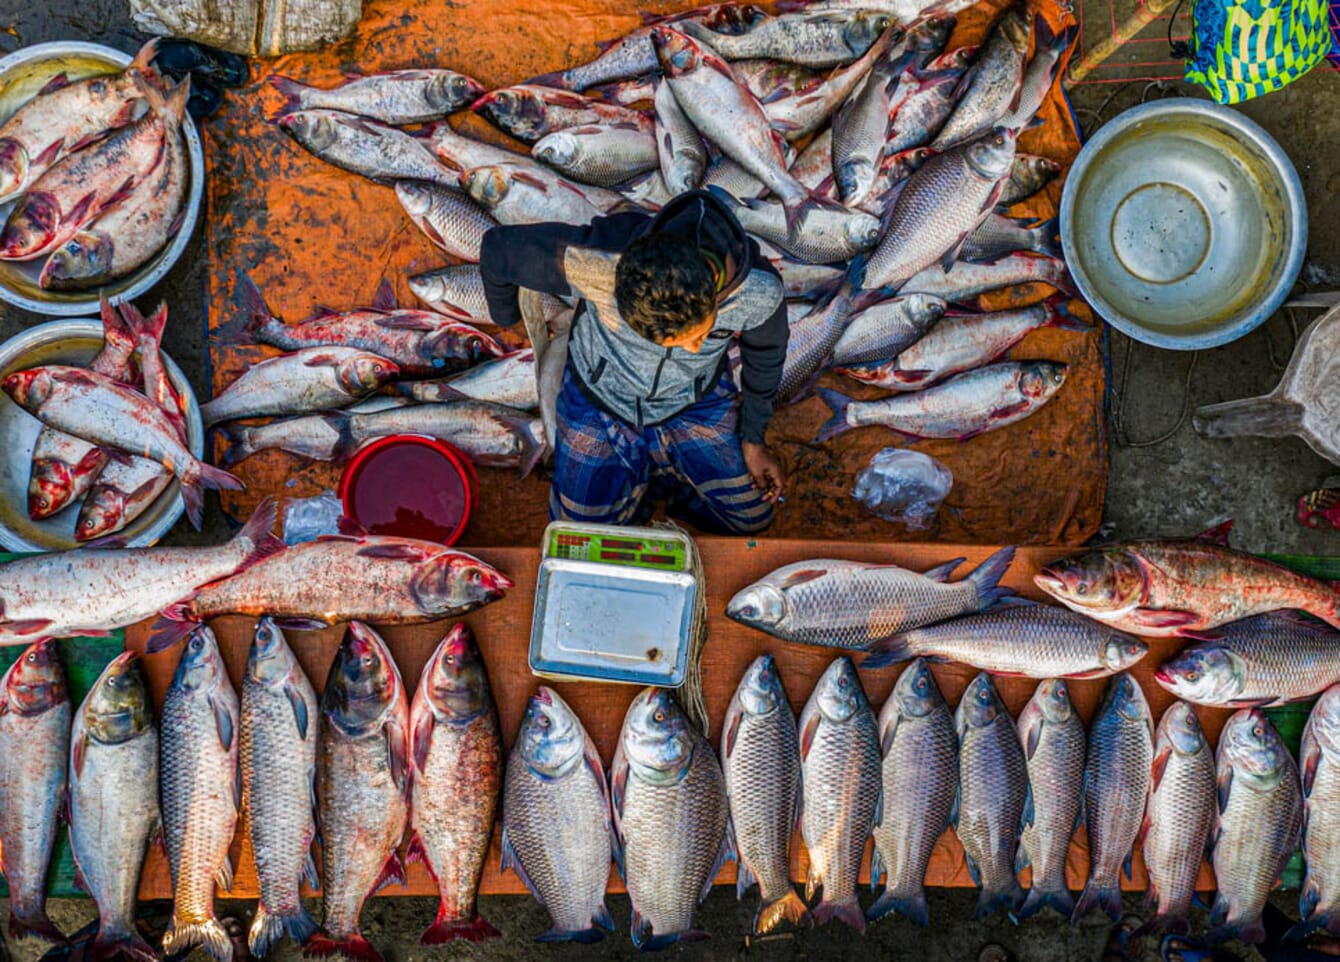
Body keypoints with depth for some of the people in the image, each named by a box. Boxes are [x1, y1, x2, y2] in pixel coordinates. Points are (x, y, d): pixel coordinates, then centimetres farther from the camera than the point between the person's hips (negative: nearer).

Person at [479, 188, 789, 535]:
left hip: (696, 402, 1)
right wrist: (506, 316, -1)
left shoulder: (759, 291, -35)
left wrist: (753, 439, 3)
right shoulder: (594, 262, -42)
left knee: (750, 517, 5)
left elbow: (765, 351, -8)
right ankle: (636, 480, 34)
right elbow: (499, 249, -22)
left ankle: (663, 473, 29)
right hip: (600, 399, -1)